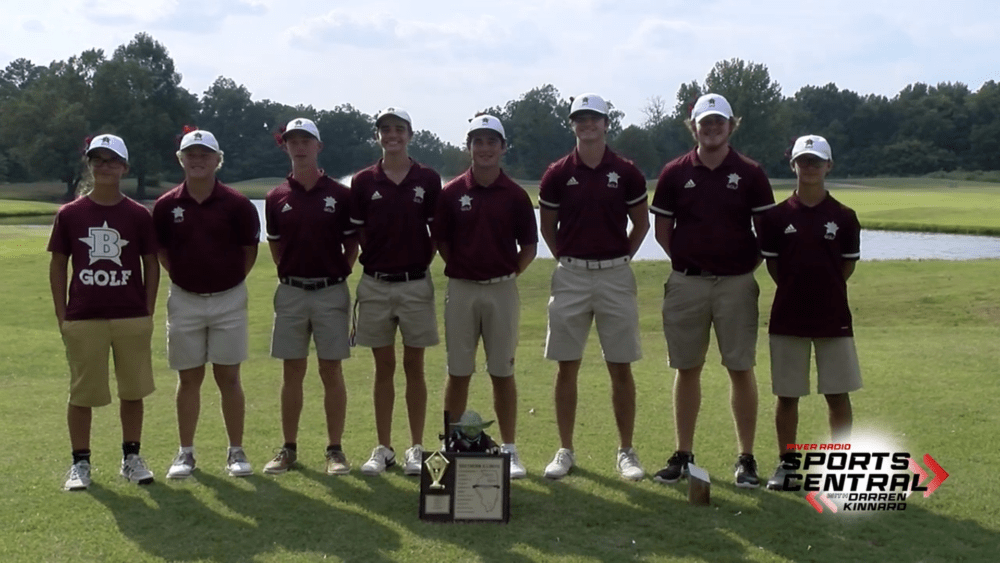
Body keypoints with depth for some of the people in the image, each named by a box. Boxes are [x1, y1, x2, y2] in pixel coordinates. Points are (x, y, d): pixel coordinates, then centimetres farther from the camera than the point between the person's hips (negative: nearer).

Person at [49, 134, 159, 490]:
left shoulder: (139, 215, 1)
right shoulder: (70, 214, 1)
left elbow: (151, 264, 6)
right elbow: (58, 265, 5)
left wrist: (148, 313, 1)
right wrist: (61, 316, 1)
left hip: (132, 318, 1)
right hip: (83, 319, 0)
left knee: (133, 391, 8)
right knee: (82, 394, 5)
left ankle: (132, 458, 21)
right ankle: (80, 463, 15)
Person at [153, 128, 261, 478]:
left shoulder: (236, 204, -7)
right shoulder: (166, 206, -2)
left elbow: (250, 249, 3)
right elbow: (161, 251, 10)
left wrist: (230, 279, 4)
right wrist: (185, 276, 6)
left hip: (228, 299, -1)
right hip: (184, 300, 2)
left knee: (228, 377, 3)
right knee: (188, 379, 8)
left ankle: (236, 452, 12)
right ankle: (185, 453, 17)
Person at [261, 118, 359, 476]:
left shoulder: (340, 195, -2)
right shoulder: (276, 198, 5)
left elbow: (352, 243, 4)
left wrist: (338, 273, 0)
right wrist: (288, 274, 9)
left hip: (331, 292, -2)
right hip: (290, 292, 2)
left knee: (331, 371, 2)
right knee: (292, 372, 7)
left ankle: (335, 450, 9)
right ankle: (288, 449, 15)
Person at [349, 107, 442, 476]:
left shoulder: (428, 180, 0)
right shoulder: (363, 182, 2)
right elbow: (354, 235, 6)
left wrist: (421, 261, -2)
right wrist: (370, 262, -1)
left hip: (416, 283, -1)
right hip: (375, 284, 1)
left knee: (414, 367, 5)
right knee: (384, 368, 7)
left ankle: (415, 449, 12)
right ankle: (383, 449, 14)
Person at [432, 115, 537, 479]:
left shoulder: (515, 195, 1)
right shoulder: (451, 193, 2)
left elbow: (529, 245, 7)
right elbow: (441, 240, 8)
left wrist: (509, 271, -1)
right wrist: (461, 268, 1)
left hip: (502, 289, 0)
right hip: (461, 289, 0)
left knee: (503, 373, 6)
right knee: (458, 373, 6)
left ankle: (509, 449, 14)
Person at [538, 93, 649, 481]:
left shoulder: (626, 173, 0)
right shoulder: (557, 174, 1)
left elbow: (641, 223, 10)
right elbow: (547, 226, 11)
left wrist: (620, 258, 7)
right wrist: (567, 259, 8)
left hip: (615, 275, 0)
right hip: (570, 275, 1)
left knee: (621, 368, 3)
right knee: (567, 368, 4)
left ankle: (626, 452, 13)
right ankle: (565, 451, 14)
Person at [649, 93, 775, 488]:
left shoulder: (750, 174, 0)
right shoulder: (675, 173, 3)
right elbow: (662, 229, 9)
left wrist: (748, 265, -2)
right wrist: (686, 261, 2)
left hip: (736, 283, -1)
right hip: (686, 282, 1)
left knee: (741, 369, 1)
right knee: (687, 369, 7)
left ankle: (746, 459, 10)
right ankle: (683, 455, 16)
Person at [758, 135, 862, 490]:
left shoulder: (843, 217, 0)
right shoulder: (778, 216, 0)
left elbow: (849, 264, 7)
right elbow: (772, 264, 5)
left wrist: (824, 290, 4)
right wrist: (796, 291, 2)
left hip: (834, 318, 0)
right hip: (787, 319, 0)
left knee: (838, 394, 4)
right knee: (787, 395, 7)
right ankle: (786, 463, 19)